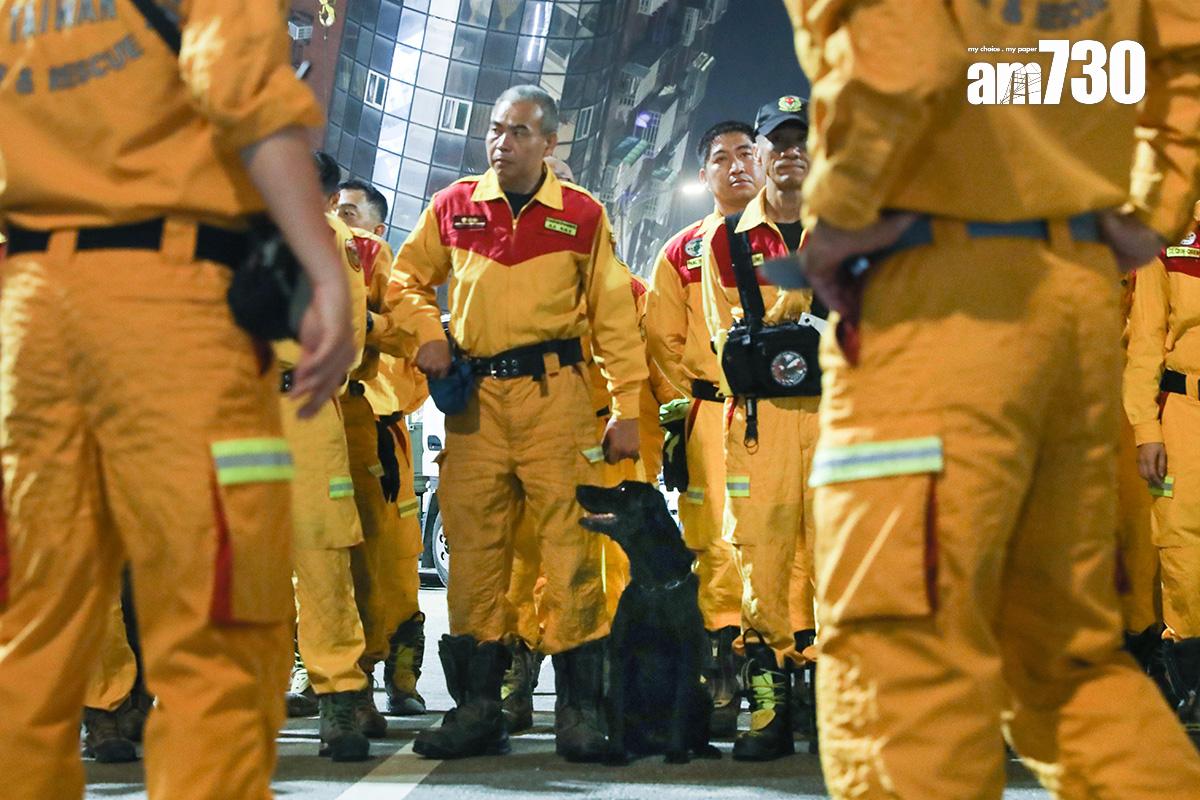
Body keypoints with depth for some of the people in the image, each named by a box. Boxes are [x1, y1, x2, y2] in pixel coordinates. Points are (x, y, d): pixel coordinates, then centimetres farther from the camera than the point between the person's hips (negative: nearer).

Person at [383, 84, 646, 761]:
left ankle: (580, 711, -1)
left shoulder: (583, 215, 6)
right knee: (474, 546, 2)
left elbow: (614, 319, 5)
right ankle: (478, 708, 9)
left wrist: (627, 410, -1)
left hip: (555, 391, -2)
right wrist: (427, 333, 3)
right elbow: (406, 279, 23)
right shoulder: (454, 208, 12)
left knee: (570, 542, -6)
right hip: (474, 398, 2)